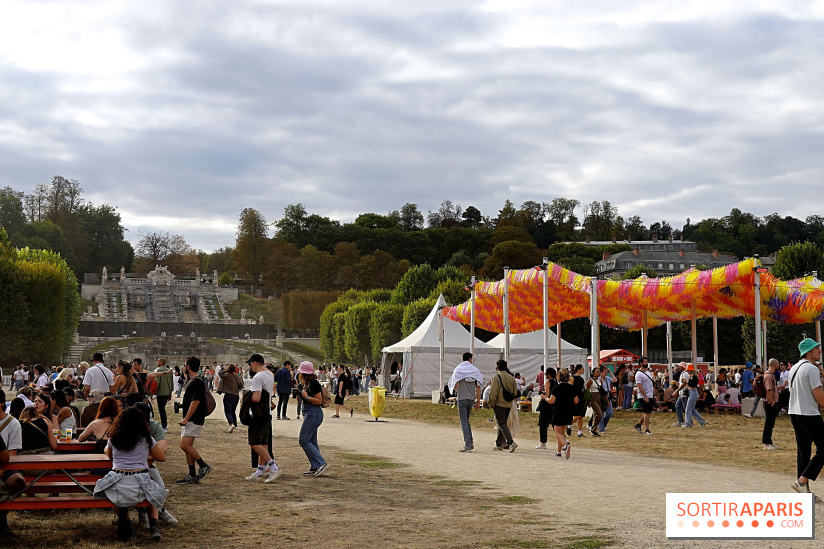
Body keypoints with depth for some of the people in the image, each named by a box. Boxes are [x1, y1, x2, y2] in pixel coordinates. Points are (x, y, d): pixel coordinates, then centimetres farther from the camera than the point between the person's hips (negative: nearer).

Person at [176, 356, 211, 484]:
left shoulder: (197, 382, -15)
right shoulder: (191, 381, 17)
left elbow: (195, 402, -22)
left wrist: (186, 419, -22)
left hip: (194, 420, -10)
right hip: (190, 420, 10)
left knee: (185, 445, -16)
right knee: (187, 446, 8)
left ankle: (204, 466, -6)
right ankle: (192, 476, 10)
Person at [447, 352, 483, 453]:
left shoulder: (458, 369, -3)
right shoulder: (475, 370, 4)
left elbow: (455, 385, -9)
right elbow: (478, 387, 1)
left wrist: (456, 394, 14)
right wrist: (478, 401, 4)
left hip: (462, 398, -3)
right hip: (471, 398, 3)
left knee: (464, 422, -4)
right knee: (466, 420, 19)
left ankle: (468, 444, -11)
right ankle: (470, 442, 13)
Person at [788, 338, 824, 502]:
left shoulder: (793, 368, 14)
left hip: (794, 413, 9)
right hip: (810, 415, -9)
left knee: (803, 451, 10)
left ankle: (804, 491, 10)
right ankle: (802, 481, -10)